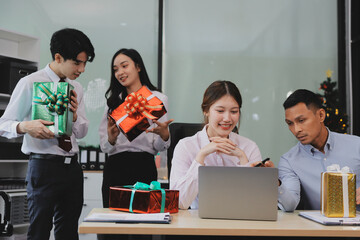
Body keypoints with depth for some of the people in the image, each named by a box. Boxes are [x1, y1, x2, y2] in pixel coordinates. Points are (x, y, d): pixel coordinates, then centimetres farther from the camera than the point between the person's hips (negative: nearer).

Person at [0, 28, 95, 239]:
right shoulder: (30, 83, -5)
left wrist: (74, 115, -5)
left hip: (72, 167, 6)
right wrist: (25, 126, -26)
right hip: (44, 166, -6)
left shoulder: (77, 88, 13)